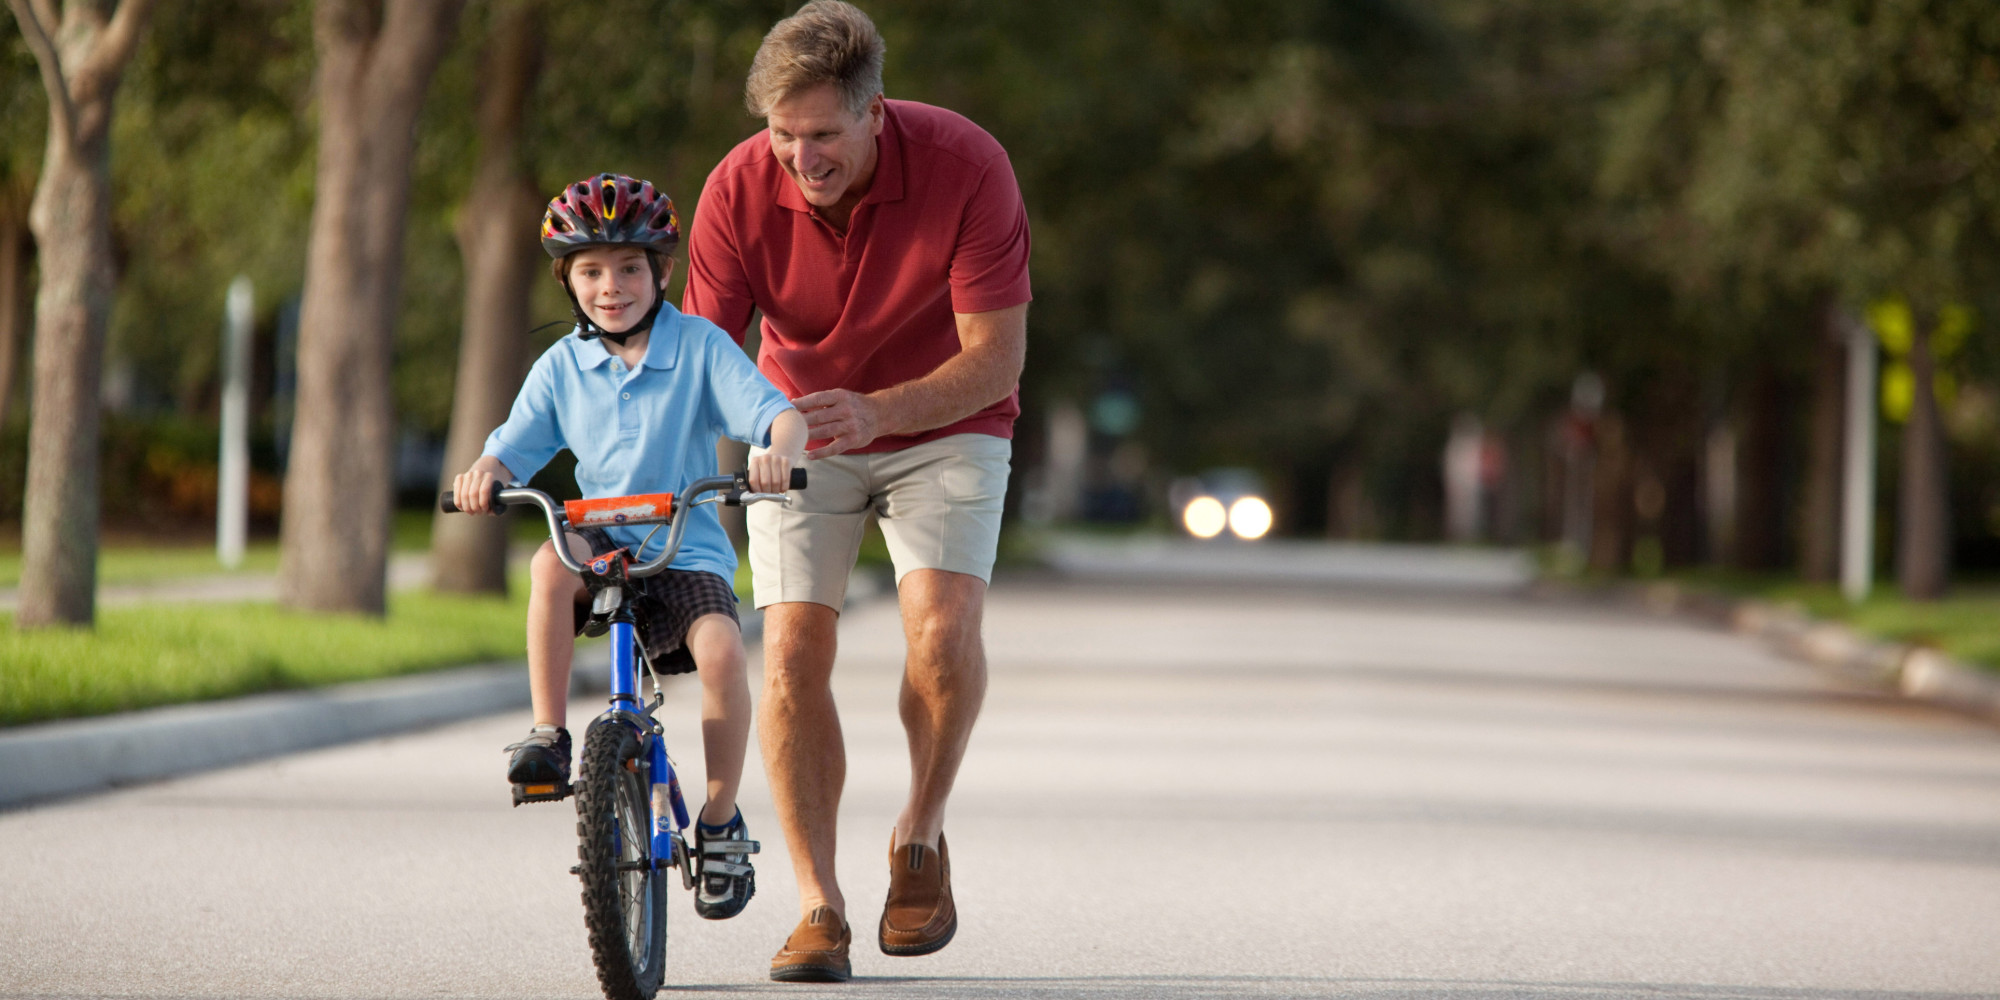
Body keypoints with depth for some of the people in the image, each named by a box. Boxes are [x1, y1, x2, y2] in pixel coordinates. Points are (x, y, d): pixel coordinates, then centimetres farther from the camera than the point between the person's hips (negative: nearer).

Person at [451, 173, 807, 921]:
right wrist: (483, 474, -22)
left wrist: (780, 451, -35)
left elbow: (779, 413, -12)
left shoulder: (701, 347, -2)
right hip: (602, 540, 2)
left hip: (687, 550, -2)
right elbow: (514, 448, 2)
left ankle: (721, 822, -10)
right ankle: (549, 737, -19)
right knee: (550, 564, -33)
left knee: (719, 648, -30)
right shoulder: (562, 367, 7)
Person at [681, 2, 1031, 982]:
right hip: (801, 429, 2)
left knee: (941, 626, -24)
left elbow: (996, 356, -24)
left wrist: (878, 411, -41)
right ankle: (818, 904, -4)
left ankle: (922, 832, 1)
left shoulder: (965, 166, -26)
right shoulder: (740, 190, -22)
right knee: (791, 653, -14)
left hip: (943, 424, -1)